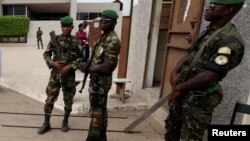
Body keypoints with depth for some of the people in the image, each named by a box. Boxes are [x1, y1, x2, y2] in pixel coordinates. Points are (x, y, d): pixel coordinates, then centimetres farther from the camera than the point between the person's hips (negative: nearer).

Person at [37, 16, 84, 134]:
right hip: (55, 73, 1)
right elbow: (46, 54, 6)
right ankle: (46, 123, 23)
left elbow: (81, 58, -5)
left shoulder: (76, 42, -3)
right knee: (50, 99, 5)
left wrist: (69, 66, -17)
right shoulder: (54, 39, 1)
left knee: (68, 99, 10)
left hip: (69, 74, -1)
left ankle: (65, 121, 30)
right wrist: (53, 63, -12)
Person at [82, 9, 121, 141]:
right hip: (99, 79, 10)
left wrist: (88, 69, -15)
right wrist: (89, 67, 7)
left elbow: (107, 66, -27)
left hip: (100, 80, -10)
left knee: (96, 110, 1)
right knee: (101, 108, 18)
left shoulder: (112, 40, -21)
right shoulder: (104, 37, 11)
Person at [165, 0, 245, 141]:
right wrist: (175, 72, -5)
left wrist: (179, 88, -15)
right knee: (171, 128, 23)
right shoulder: (209, 31, 10)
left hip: (199, 99, -8)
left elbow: (210, 75, -26)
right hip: (182, 93, 9)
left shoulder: (231, 40, -19)